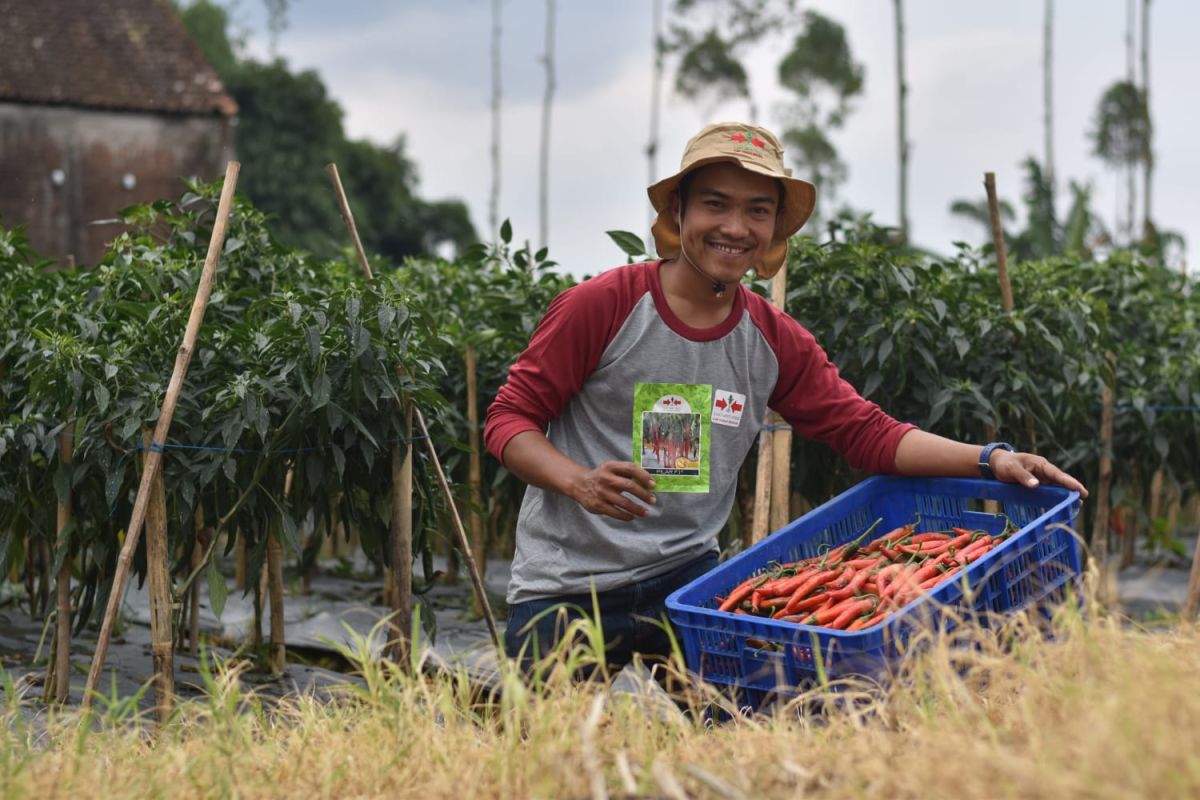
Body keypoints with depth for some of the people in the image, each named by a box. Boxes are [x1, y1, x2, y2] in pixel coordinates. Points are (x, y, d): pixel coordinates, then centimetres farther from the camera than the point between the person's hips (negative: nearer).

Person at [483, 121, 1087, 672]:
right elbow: (509, 418, -8)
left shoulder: (776, 342, 3)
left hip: (686, 577, 3)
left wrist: (990, 459, -8)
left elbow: (867, 432, 4)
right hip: (565, 591, -3)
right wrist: (582, 483, -27)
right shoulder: (603, 306, -11)